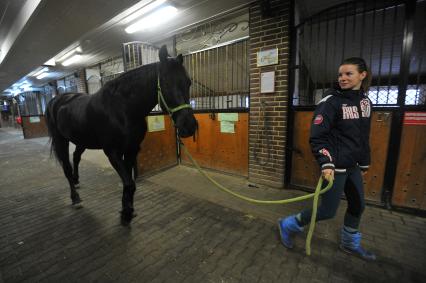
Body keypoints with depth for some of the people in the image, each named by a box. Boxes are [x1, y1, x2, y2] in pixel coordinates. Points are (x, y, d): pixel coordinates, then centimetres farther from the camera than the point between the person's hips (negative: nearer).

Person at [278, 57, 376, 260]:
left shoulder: (365, 101, 8)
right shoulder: (331, 101, -15)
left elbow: (364, 137, 15)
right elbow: (317, 136, -19)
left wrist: (364, 163, 19)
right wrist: (326, 163, -28)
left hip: (352, 165, 8)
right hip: (335, 165, -7)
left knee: (358, 205, 19)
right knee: (328, 211, -1)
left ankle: (350, 243, 44)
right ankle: (288, 225, 19)